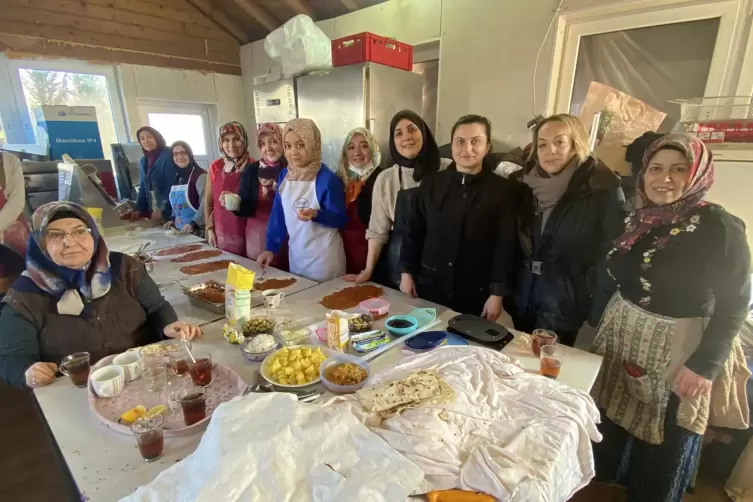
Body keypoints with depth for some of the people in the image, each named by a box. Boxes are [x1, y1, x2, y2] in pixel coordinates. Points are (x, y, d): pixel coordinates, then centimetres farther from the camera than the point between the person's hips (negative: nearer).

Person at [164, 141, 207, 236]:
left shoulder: (200, 175, -13)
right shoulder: (177, 176, 12)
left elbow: (205, 203, -22)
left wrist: (193, 223, -29)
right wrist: (173, 219, 10)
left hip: (198, 229, -7)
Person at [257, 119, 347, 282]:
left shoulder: (327, 179, -17)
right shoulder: (284, 176, 1)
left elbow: (341, 219, -13)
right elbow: (278, 214, 7)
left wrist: (316, 215, -30)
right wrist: (271, 248, 4)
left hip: (324, 257, -5)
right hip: (295, 254, 6)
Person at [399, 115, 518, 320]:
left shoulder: (502, 189, -5)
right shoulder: (432, 184, 2)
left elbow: (506, 245, -6)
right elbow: (414, 231, 6)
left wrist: (497, 293, -8)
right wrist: (407, 272, 3)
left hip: (476, 293, -2)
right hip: (429, 285, 2)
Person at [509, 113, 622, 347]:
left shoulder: (601, 191, -12)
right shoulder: (526, 184, 2)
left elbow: (610, 253, -12)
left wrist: (598, 307, -12)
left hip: (564, 303, -4)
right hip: (523, 296, 5)